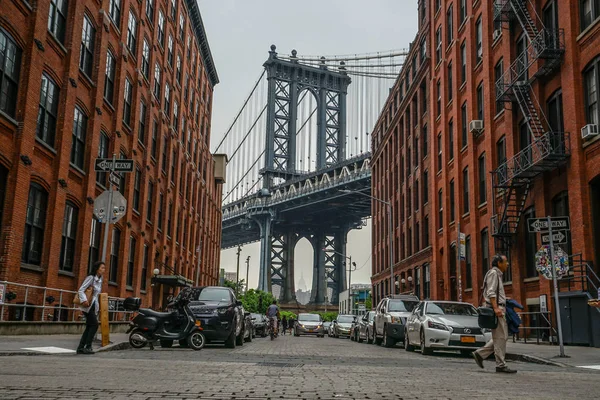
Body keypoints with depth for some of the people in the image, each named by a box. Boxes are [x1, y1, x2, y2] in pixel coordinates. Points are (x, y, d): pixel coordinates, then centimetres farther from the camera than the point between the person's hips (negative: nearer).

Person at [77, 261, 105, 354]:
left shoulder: (100, 280, 14)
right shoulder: (91, 277, -10)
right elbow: (81, 290, -16)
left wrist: (97, 306, 15)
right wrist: (84, 300, -29)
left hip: (94, 306, 8)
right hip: (88, 306, -8)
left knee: (89, 327, 6)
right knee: (94, 325, -12)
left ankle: (81, 348, 9)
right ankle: (88, 347, -7)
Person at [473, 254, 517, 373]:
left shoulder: (498, 274, 24)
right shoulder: (493, 273, -7)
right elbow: (491, 292, -18)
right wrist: (496, 308, -26)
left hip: (499, 309, 10)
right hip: (496, 308, -10)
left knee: (501, 337, 10)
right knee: (500, 337, -8)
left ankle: (480, 354, 11)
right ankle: (500, 365, -5)